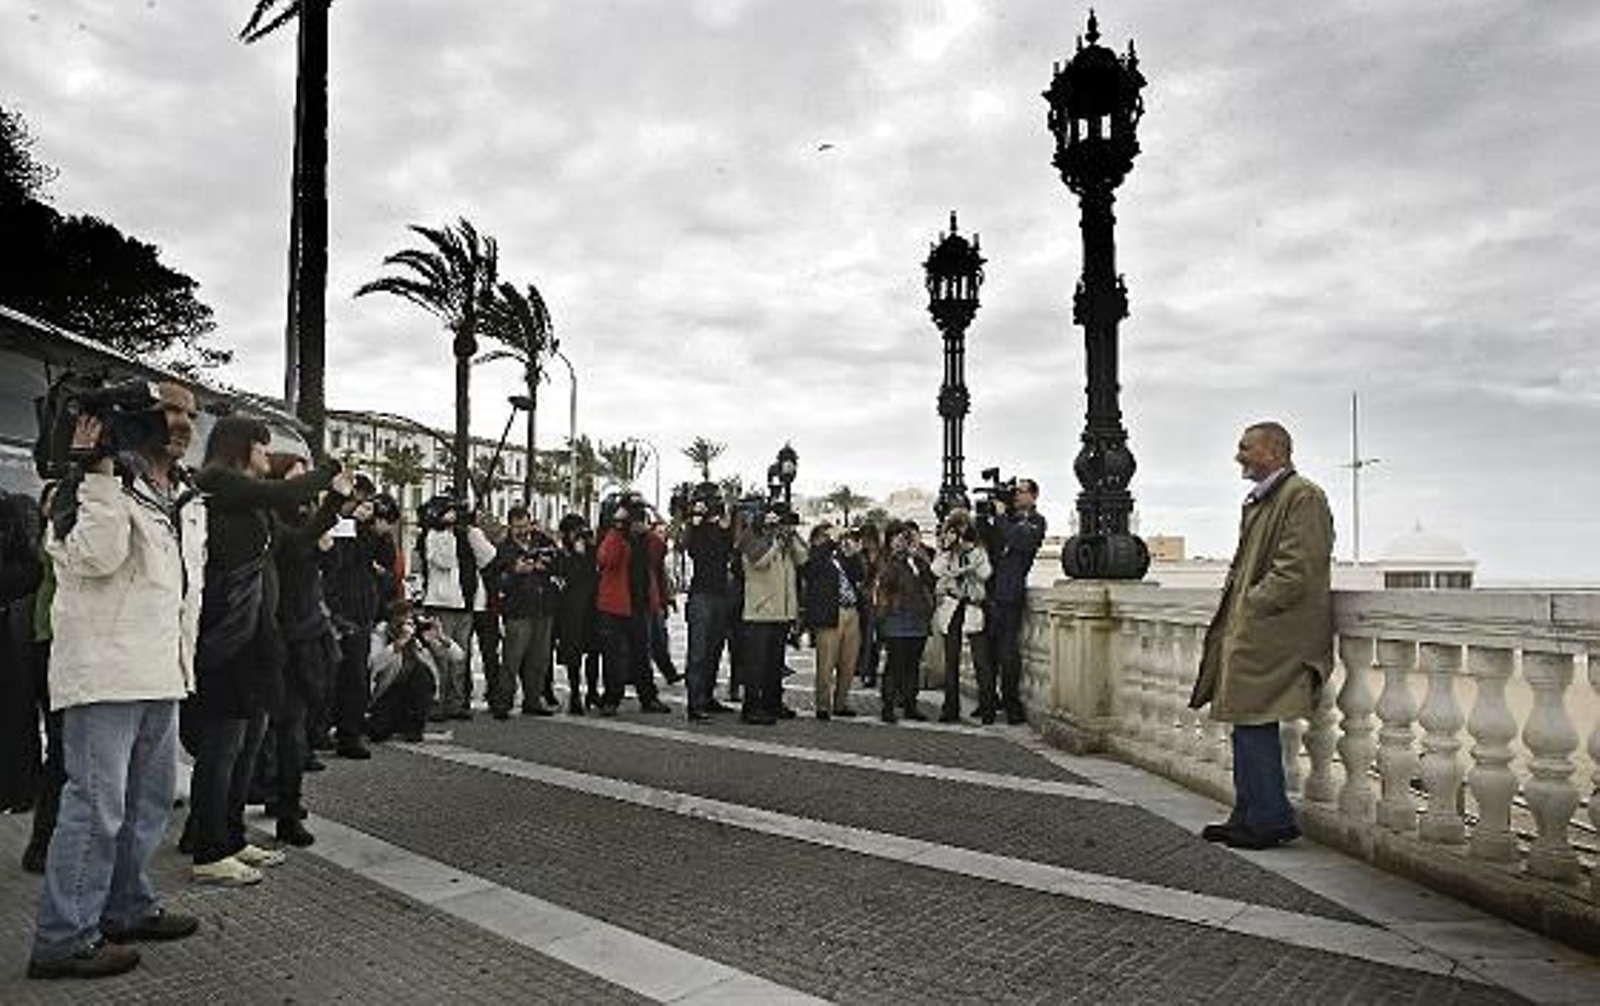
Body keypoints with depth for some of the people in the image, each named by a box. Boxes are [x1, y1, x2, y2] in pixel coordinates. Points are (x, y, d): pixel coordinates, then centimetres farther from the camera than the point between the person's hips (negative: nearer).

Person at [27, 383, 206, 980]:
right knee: (97, 803, -5)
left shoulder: (188, 499, 16)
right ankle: (63, 939, 5)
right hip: (105, 670, -9)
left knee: (151, 796, 17)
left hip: (162, 674, 9)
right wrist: (101, 473, -26)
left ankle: (129, 907, 31)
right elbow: (93, 556, -25)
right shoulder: (105, 484, -9)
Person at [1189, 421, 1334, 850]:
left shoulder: (1303, 496, -10)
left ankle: (1271, 820, 3)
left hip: (1272, 636, -10)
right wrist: (1234, 605, 11)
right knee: (1247, 725, 12)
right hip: (1248, 632, 10)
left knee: (1254, 723, -8)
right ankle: (1250, 817, 21)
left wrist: (1252, 605, -13)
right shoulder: (1258, 500, 19)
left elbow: (1297, 571, -18)